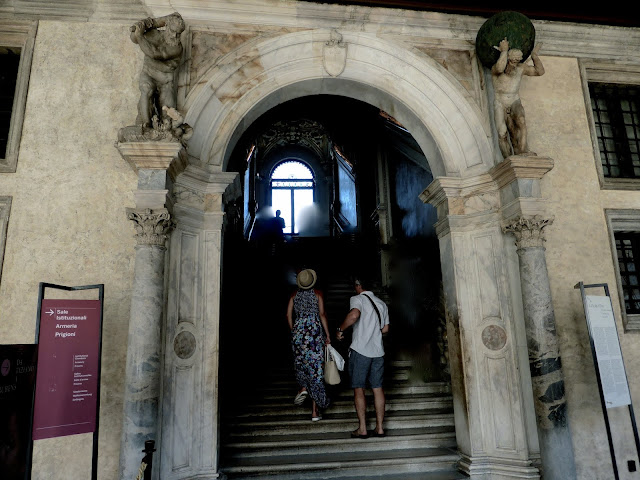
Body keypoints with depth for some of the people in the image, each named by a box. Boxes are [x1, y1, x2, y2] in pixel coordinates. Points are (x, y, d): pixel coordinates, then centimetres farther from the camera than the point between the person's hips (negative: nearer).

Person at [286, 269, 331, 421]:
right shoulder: (318, 294, -2)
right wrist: (327, 335, -3)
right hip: (315, 331, -2)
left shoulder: (294, 294, 6)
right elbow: (322, 314, -8)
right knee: (315, 366, 3)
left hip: (298, 330, 2)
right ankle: (315, 411, 5)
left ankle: (303, 388, -1)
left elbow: (289, 315, 4)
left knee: (301, 362, 25)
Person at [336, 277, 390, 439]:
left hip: (360, 350, -5)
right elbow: (385, 329, 16)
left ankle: (362, 428, 4)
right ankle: (379, 427, 13)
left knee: (358, 389, 3)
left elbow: (354, 315, -27)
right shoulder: (382, 303, 13)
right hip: (378, 351, 6)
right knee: (377, 388, 10)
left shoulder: (357, 299, -5)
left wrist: (340, 329, -14)